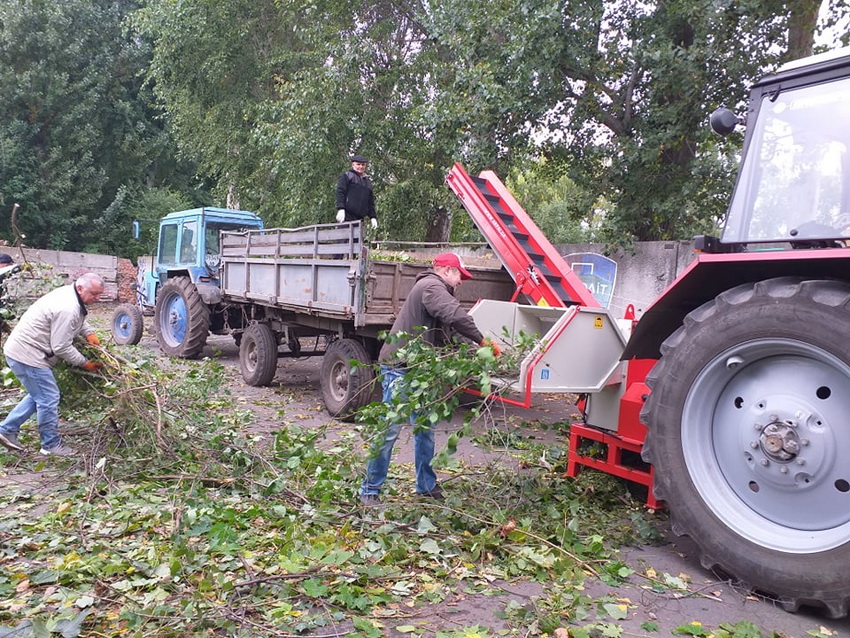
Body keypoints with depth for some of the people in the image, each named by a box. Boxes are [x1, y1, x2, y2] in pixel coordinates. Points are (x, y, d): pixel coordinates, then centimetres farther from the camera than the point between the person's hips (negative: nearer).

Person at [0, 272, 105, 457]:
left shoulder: (71, 295, 4)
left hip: (20, 350, 11)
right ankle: (52, 444, 10)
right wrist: (85, 363, -11)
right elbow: (61, 347, -23)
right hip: (27, 355, -11)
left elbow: (79, 318, 23)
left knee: (39, 395, 21)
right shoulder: (68, 309, -27)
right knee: (49, 398, -2)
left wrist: (89, 333, 2)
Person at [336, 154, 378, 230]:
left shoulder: (368, 181, 24)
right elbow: (340, 193, -4)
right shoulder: (346, 176, 7)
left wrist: (373, 217, 14)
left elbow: (371, 202, 24)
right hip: (347, 216, -5)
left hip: (360, 217, 6)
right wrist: (341, 209, -17)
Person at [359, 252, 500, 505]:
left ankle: (426, 485, 25)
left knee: (425, 429, 14)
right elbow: (456, 317, -29)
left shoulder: (436, 289, 20)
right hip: (400, 368, -11)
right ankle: (370, 490, 3)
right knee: (390, 430, -6)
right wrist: (482, 341, -20)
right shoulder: (431, 286, -12)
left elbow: (448, 332, 16)